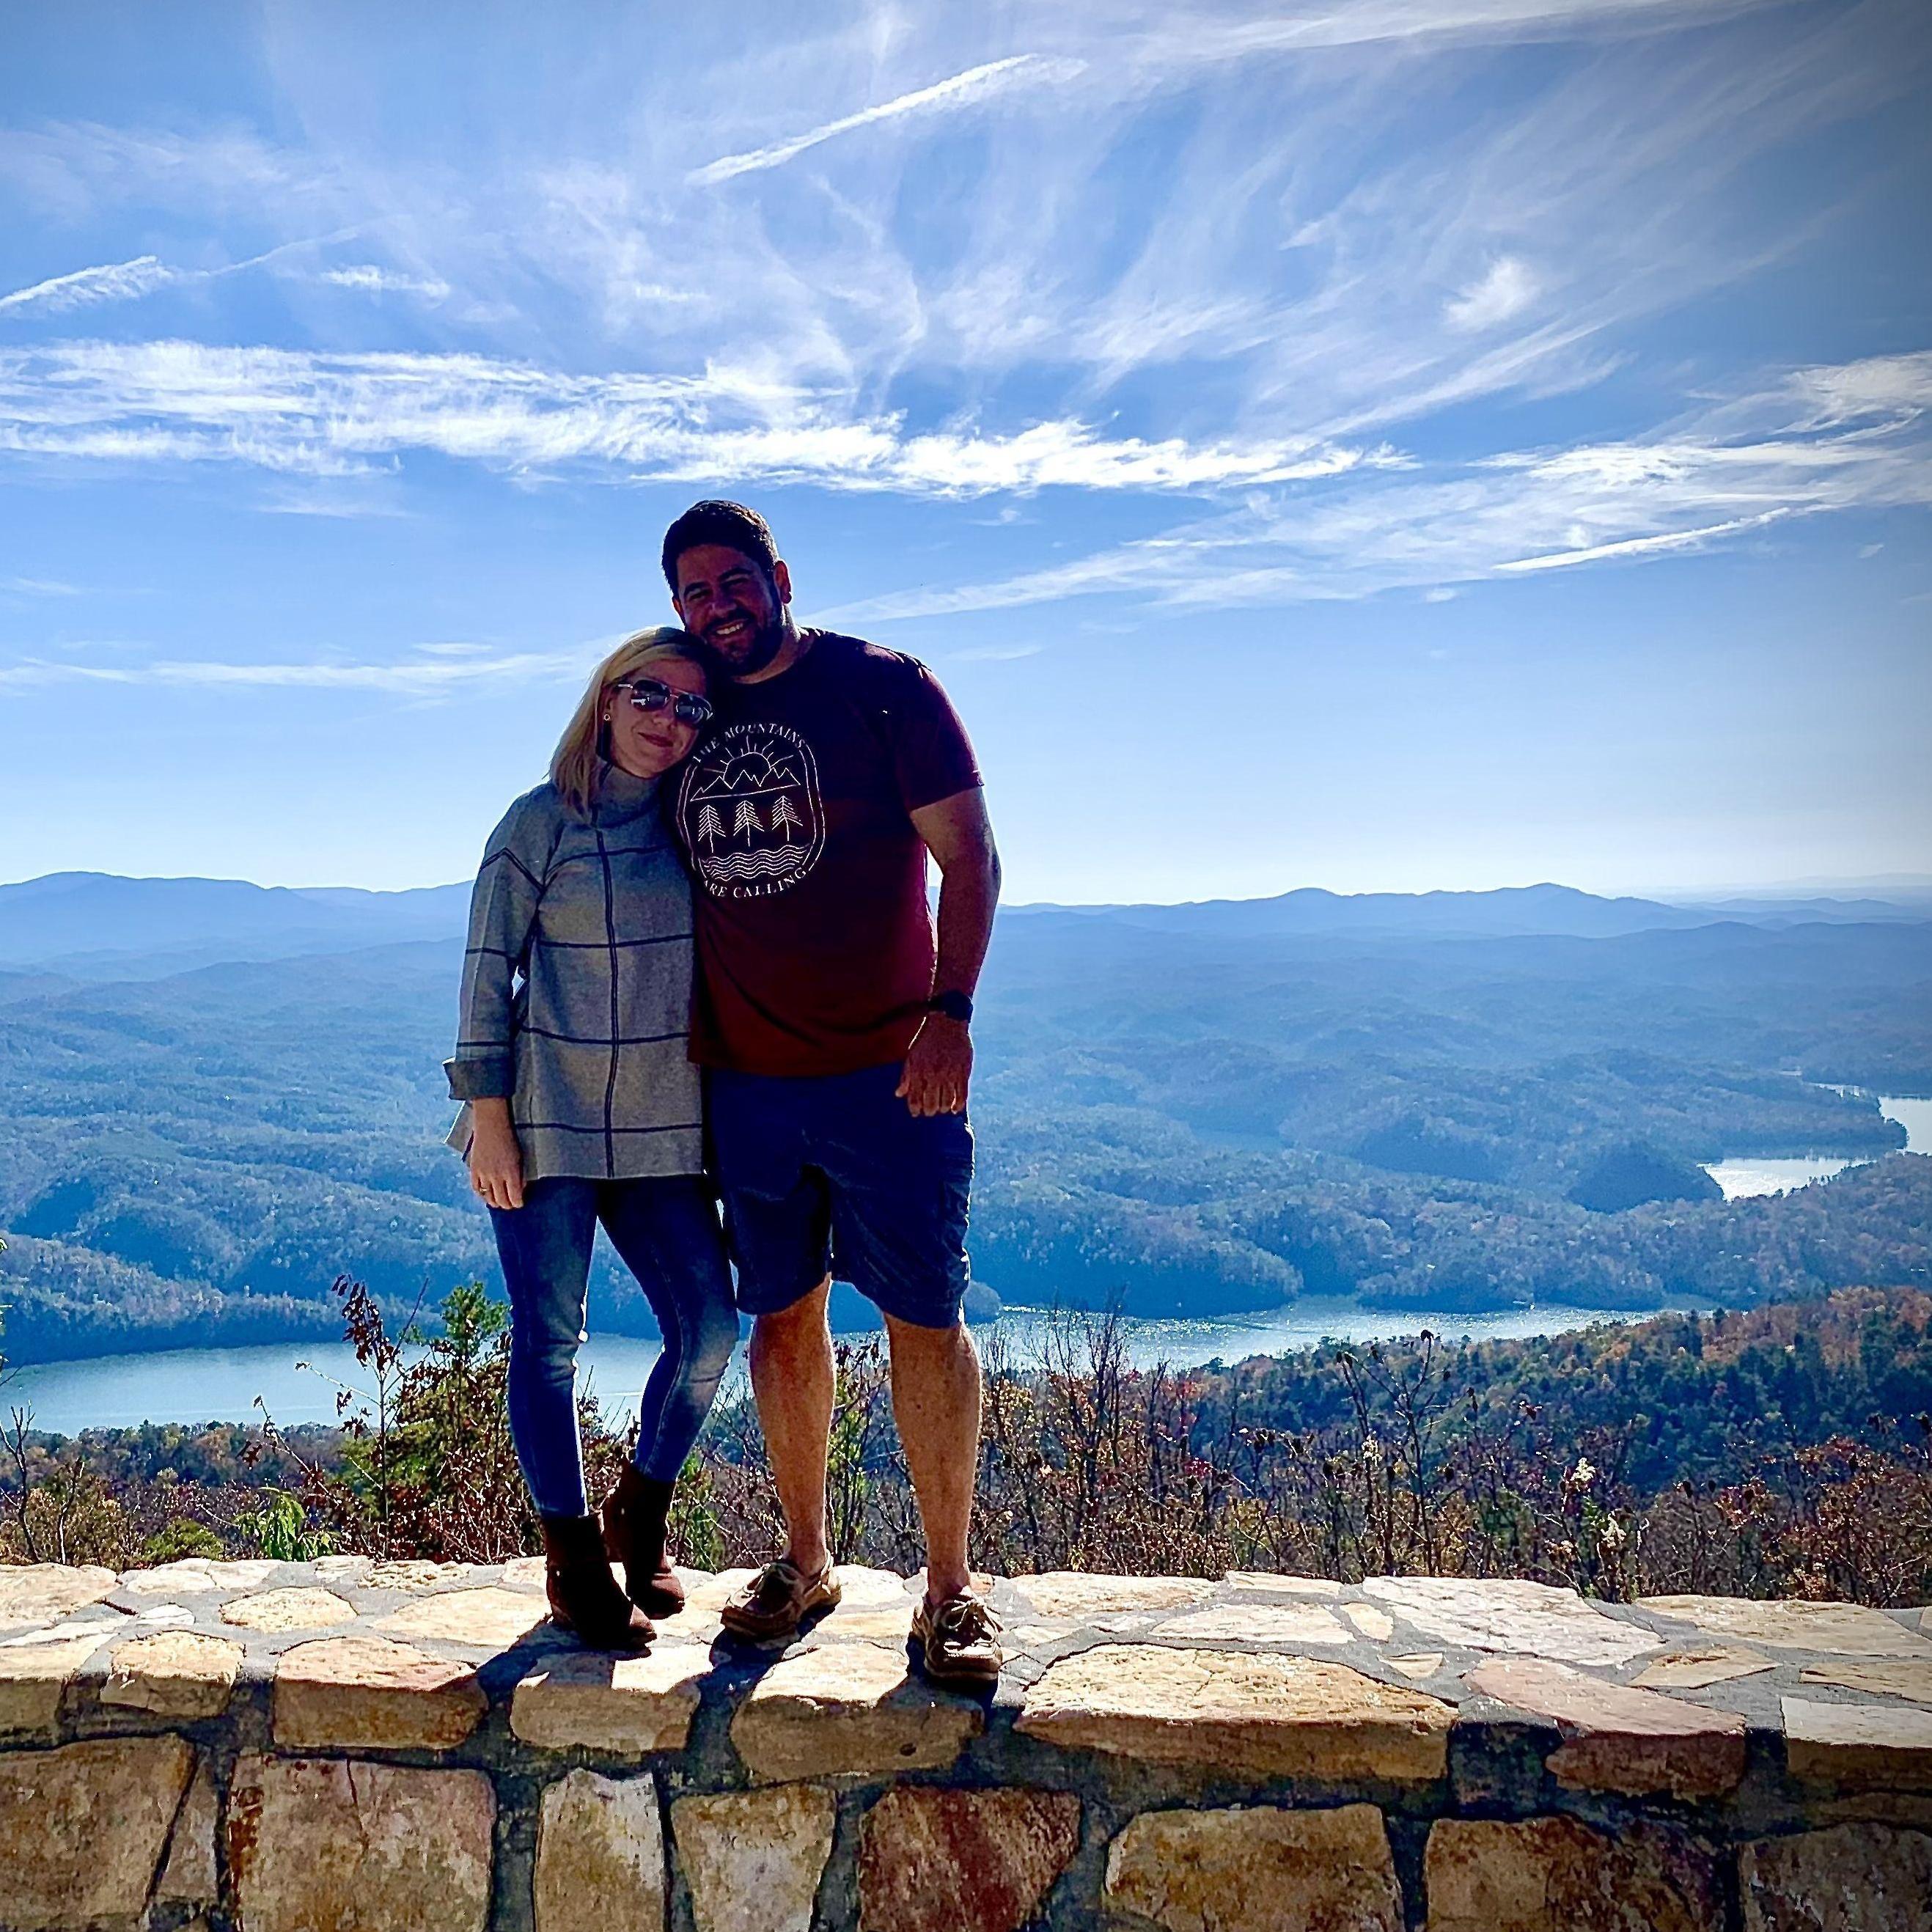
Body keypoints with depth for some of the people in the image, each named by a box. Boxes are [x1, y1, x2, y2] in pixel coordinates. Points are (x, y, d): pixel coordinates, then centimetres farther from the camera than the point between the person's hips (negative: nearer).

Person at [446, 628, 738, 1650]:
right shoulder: (541, 822, -3)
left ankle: (639, 1517, 23)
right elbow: (488, 971, -4)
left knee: (709, 1326, -1)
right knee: (549, 1342, 2)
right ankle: (575, 1562, 18)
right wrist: (488, 1116, -8)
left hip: (662, 1126, 4)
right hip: (546, 1124, -4)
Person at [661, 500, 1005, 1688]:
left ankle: (951, 1590, 11)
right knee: (782, 1320, 11)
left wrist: (950, 1012, -18)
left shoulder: (883, 688, -3)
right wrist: (684, 1019, 11)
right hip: (745, 1080, 5)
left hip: (888, 1069, -4)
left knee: (926, 1321, -1)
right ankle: (806, 1564, 26)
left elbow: (969, 855, -7)